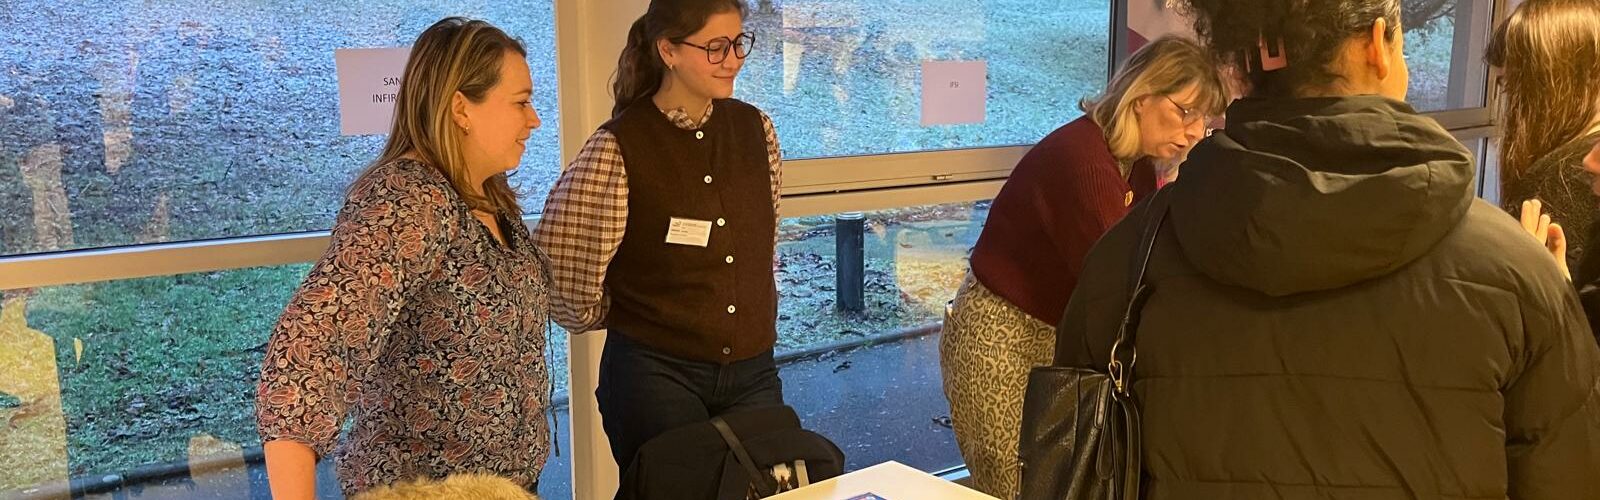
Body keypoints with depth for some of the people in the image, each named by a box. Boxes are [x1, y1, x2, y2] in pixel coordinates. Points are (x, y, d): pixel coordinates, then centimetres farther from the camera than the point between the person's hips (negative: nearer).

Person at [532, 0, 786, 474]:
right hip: (656, 376, -5)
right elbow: (556, 268, -10)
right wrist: (629, 320, 2)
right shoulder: (619, 147, -13)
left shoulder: (755, 128, 4)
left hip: (753, 373, 5)